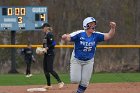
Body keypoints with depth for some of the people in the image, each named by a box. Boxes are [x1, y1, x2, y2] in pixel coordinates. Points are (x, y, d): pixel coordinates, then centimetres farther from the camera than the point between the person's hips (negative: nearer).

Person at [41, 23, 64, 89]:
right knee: (45, 69, 7)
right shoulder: (45, 35, 17)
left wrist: (46, 48, -23)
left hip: (50, 54, -10)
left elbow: (53, 43, -21)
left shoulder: (50, 34, -11)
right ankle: (49, 85, 13)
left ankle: (60, 82, -8)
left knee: (50, 69, -14)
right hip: (46, 54, 10)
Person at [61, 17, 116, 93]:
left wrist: (113, 28, -31)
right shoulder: (79, 34, -20)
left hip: (88, 62, 3)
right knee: (75, 80, -7)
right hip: (76, 60, -3)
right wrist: (64, 37, -53)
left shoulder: (96, 35, -8)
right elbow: (68, 38, -28)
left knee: (84, 82, 2)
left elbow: (109, 36, -12)